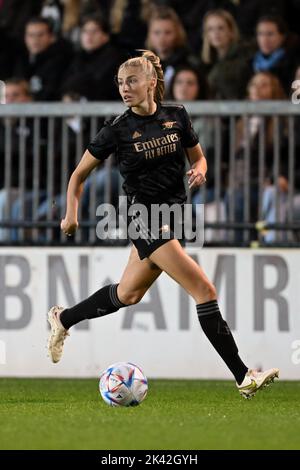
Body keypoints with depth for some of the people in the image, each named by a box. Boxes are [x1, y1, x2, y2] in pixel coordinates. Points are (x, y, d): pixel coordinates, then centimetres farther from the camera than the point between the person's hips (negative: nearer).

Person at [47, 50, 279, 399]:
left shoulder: (177, 116, 3)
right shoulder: (118, 130, -7)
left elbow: (198, 157, 16)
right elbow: (79, 174, 3)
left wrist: (198, 171, -7)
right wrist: (72, 215, -8)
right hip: (146, 216, -6)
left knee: (128, 295, 18)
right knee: (205, 291, -15)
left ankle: (62, 319, 41)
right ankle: (243, 377, -15)